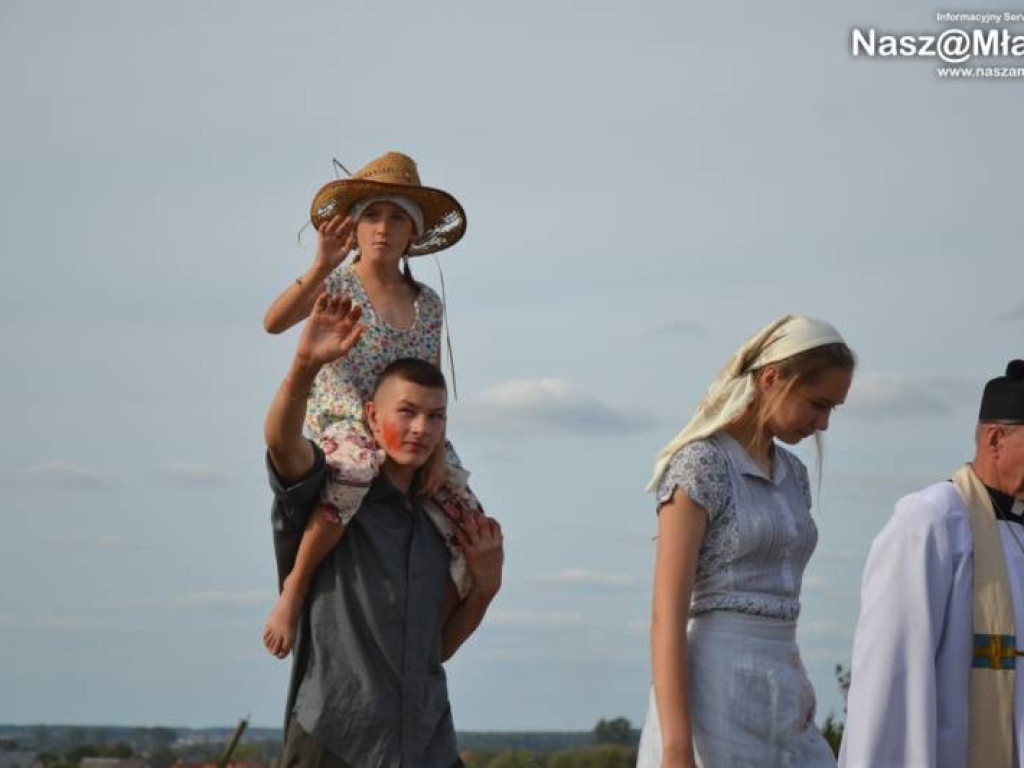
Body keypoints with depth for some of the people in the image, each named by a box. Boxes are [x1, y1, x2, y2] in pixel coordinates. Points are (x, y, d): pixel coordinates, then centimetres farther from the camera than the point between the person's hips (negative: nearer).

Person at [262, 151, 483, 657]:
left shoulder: (427, 304, 13)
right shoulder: (334, 287, -1)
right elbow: (274, 322, -21)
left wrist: (437, 453, -2)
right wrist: (320, 267, -34)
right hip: (340, 432, -6)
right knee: (359, 467, -43)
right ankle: (293, 590, -28)